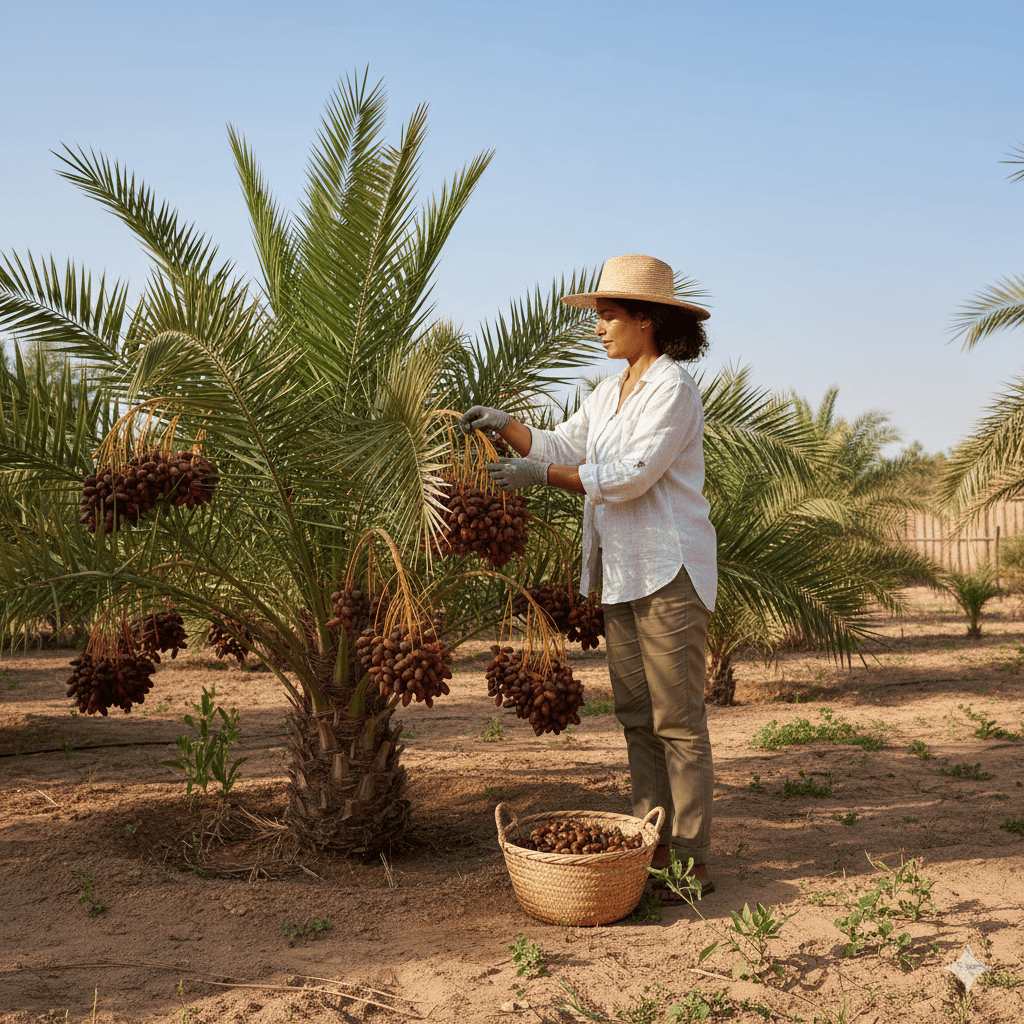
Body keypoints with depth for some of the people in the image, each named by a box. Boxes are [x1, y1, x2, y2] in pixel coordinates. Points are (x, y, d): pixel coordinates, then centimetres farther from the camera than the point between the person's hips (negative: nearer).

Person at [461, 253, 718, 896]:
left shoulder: (673, 387, -11)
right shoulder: (611, 393, 17)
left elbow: (630, 475, -20)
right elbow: (560, 447, 18)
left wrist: (544, 475, -19)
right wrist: (504, 425, 3)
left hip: (670, 574, -9)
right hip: (622, 575, 9)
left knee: (678, 720, -5)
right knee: (637, 717, 11)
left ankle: (691, 860, 2)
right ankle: (653, 849, 19)